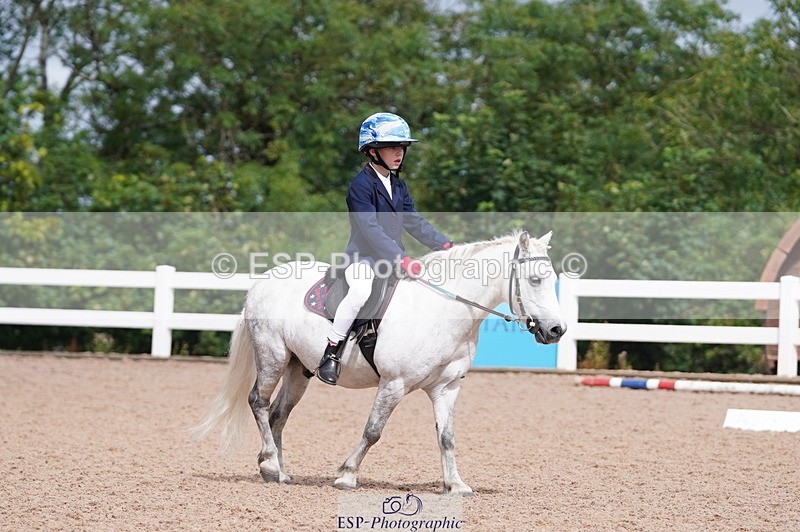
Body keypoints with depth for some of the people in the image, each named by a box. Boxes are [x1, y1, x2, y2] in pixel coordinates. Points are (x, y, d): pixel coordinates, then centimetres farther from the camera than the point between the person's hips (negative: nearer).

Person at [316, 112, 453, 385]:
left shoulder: (398, 184, 13)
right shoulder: (361, 186, -13)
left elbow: (414, 222, 17)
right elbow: (370, 230, -23)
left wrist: (445, 245, 3)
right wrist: (403, 260, -32)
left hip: (394, 259, 8)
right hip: (363, 258, -8)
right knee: (361, 290, -38)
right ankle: (331, 352, -26)